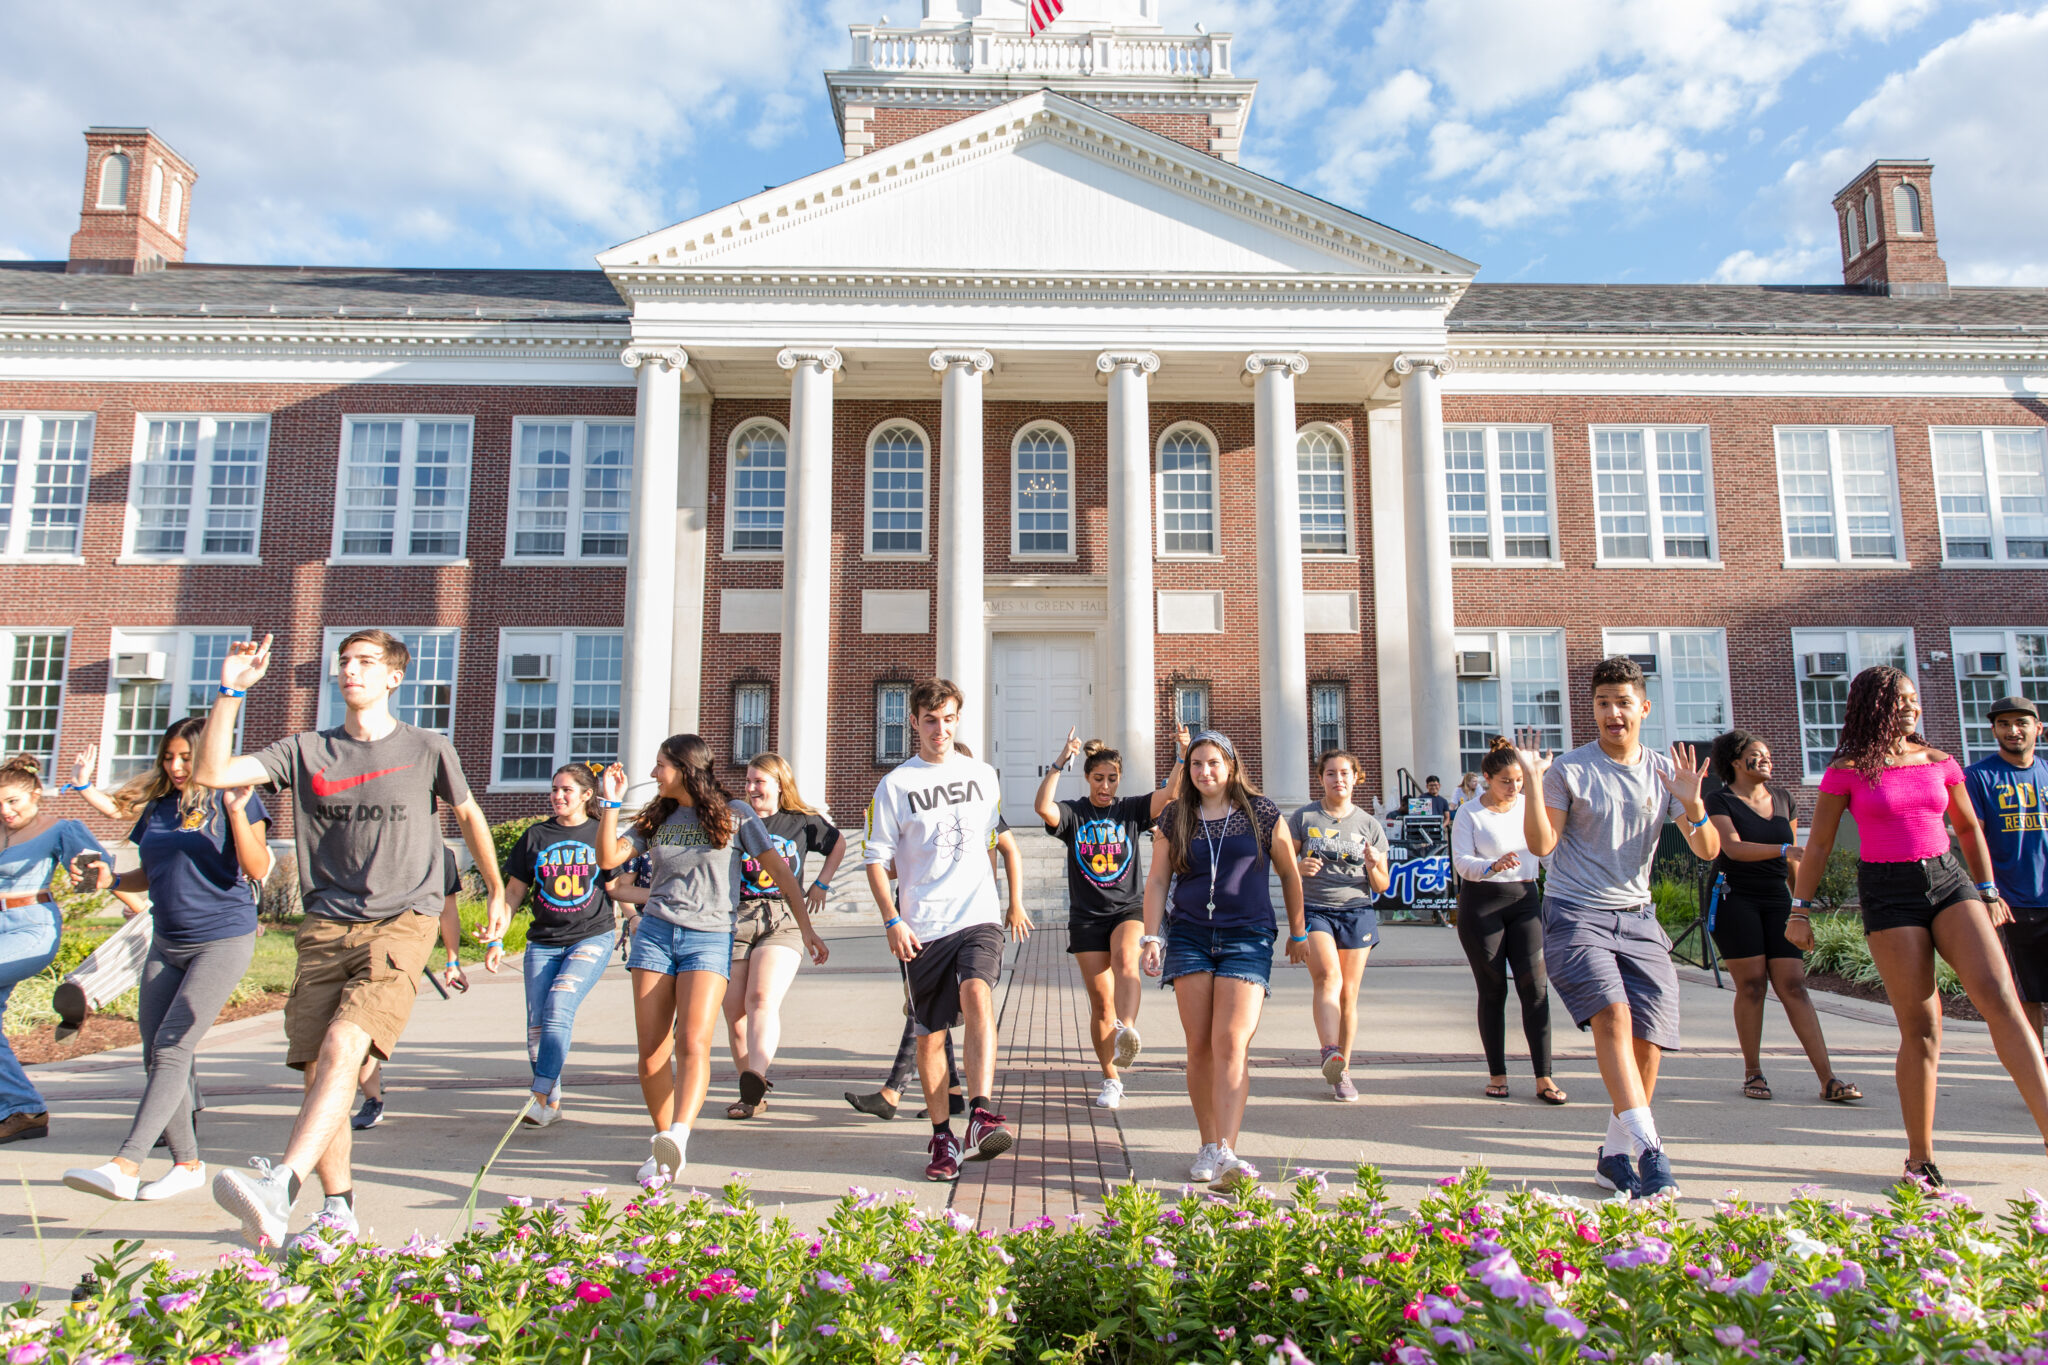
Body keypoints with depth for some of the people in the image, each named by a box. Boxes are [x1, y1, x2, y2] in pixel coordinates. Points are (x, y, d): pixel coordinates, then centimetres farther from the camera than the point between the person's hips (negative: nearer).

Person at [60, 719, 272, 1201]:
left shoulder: (232, 798, -6)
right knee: (155, 1056, 8)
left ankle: (125, 1166, -13)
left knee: (172, 1049, -12)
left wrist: (237, 813, -28)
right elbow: (150, 874, 20)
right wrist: (110, 880, 1)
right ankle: (187, 1163, 19)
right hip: (166, 943, 7)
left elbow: (257, 869, -15)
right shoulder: (157, 806, 11)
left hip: (223, 940, -7)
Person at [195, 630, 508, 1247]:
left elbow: (468, 815, 20)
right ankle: (338, 1209, 13)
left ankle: (279, 1190, -34)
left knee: (343, 1047, -23)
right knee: (317, 1069, 1)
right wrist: (230, 693, -5)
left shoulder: (427, 749, 6)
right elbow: (210, 773, 4)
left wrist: (497, 893, 26)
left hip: (402, 923, -3)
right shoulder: (306, 751, 12)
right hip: (327, 927, 4)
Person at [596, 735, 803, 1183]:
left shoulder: (734, 814, 3)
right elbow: (608, 858, 7)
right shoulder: (657, 818, 16)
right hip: (655, 933, 4)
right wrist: (610, 802, -1)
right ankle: (662, 1145, 12)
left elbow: (778, 869, 2)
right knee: (651, 1051, 1)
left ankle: (678, 1137, -34)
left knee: (693, 1044, -20)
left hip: (709, 939, -4)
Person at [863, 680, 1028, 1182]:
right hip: (923, 927, 0)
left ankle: (981, 1112, -32)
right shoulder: (895, 785, 2)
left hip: (979, 915, 0)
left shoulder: (984, 776, 11)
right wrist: (892, 921, -8)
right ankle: (942, 1137, 19)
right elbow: (876, 859, 2)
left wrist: (1015, 902, 21)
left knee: (977, 994, -27)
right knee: (930, 1034, 6)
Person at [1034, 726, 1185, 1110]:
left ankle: (1127, 1031, -52)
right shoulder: (1073, 814, 2)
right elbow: (1043, 807, -20)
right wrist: (1060, 763, -29)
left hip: (1129, 908, 0)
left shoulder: (1131, 809, 5)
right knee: (1101, 1002, 2)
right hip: (1086, 915, 0)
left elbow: (1171, 793, -9)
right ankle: (1111, 1080, 15)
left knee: (1125, 959, -33)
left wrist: (1183, 756, -24)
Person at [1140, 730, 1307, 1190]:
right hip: (1189, 936, 2)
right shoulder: (1175, 819, 7)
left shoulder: (1262, 814, 3)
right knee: (1200, 1045, 1)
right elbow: (1157, 880, 9)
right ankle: (1207, 1146, 13)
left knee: (1231, 1043, -14)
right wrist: (1152, 936, -1)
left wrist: (1298, 931, 17)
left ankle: (1226, 1153, -17)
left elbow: (1289, 873, 13)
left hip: (1247, 937, -2)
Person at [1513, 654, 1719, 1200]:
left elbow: (1707, 851, 3)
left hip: (1638, 918, 4)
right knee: (1612, 1012, -25)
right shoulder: (1568, 770, -2)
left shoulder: (1666, 772, 8)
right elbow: (1541, 844, -7)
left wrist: (1692, 805, -16)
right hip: (1575, 914, -4)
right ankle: (1649, 1147, -24)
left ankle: (1615, 1156, 15)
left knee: (1648, 1040, -1)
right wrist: (1533, 785, -20)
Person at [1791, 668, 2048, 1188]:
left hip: (1948, 879, 4)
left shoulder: (1939, 762, 10)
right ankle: (1920, 1160, 7)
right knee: (1921, 1028, -3)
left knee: (1999, 997, -15)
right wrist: (1799, 909, 1)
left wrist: (1988, 891, 19)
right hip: (1888, 891, -4)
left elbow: (1969, 828, 23)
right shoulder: (1847, 771, -2)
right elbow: (1819, 843, 2)